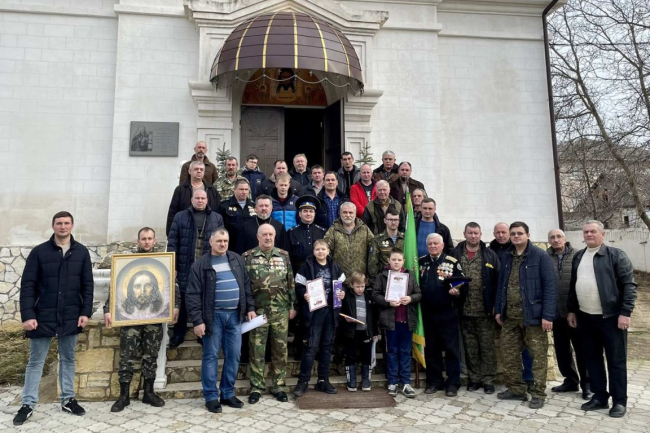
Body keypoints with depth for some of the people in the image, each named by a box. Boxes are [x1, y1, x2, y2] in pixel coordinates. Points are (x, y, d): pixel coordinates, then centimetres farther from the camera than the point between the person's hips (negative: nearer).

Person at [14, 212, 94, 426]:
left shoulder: (82, 252, 1)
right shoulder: (39, 252, -4)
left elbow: (87, 285, 3)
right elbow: (27, 285, -5)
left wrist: (85, 312, -3)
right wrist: (27, 315, -12)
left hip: (71, 317, 2)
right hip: (43, 317, -2)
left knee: (68, 359, 13)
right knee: (35, 361, 9)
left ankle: (68, 399, 24)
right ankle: (27, 404, 20)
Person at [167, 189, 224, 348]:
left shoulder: (217, 218, 7)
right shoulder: (180, 217, 6)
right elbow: (172, 242, 3)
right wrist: (172, 266, -3)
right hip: (185, 268, 0)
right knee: (182, 302, 7)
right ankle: (178, 333, 22)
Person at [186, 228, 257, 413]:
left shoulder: (237, 260, 9)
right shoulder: (200, 264, -4)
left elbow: (246, 285, 13)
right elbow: (193, 295, -7)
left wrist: (250, 308, 7)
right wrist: (197, 321, -12)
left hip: (235, 315, 4)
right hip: (213, 316, -4)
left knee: (234, 356, 8)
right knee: (211, 356, 4)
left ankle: (228, 394, 22)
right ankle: (211, 397, 15)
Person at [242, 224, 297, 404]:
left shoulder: (284, 256, 6)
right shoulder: (248, 257, -1)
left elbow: (290, 282, 9)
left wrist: (293, 305, 6)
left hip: (281, 311, 2)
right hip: (258, 310, -2)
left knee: (280, 349, 8)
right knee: (257, 350, 5)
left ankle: (279, 386, 20)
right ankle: (256, 387, 17)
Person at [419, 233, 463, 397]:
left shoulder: (452, 262, -1)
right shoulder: (421, 262, 9)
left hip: (448, 313, -3)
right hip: (428, 313, 3)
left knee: (451, 348, 3)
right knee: (431, 349, 11)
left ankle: (453, 383, 14)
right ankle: (434, 381, 23)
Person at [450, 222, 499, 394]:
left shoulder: (490, 255, 1)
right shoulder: (455, 254, 3)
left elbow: (497, 280, -2)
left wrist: (496, 304, -7)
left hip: (485, 310, -1)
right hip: (464, 310, 1)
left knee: (487, 347, 5)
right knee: (470, 348, 11)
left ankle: (488, 380, 17)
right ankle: (474, 378, 22)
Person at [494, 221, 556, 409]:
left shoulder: (540, 256, -8)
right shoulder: (507, 257, 11)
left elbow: (550, 286, -12)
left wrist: (548, 315, -17)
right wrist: (498, 309, 10)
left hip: (532, 314, -6)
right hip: (509, 315, 6)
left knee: (538, 355, 4)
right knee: (509, 354, 11)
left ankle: (538, 394, 16)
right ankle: (515, 389, 24)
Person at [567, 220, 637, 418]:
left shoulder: (616, 255, -6)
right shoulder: (578, 257, 11)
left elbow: (629, 285, -10)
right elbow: (573, 286, 15)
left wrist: (625, 312, -16)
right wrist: (571, 310, 13)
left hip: (611, 317, -5)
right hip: (585, 318, 6)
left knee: (616, 361, 4)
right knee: (592, 359, 12)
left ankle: (619, 401, 16)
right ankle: (599, 397, 24)